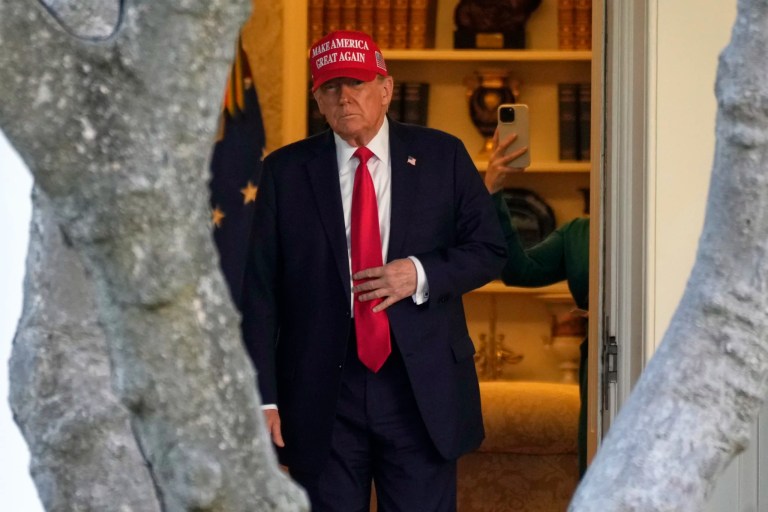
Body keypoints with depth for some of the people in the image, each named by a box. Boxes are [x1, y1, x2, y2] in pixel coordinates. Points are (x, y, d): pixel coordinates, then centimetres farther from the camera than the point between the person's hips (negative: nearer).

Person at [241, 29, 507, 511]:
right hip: (321, 396, 0)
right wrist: (263, 395, -6)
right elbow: (260, 287, 1)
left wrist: (422, 274, -12)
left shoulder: (442, 156, 5)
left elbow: (490, 248, 8)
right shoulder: (286, 171, 4)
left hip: (423, 388, 0)